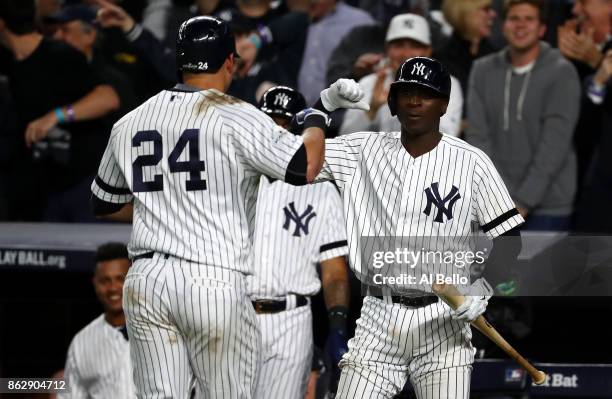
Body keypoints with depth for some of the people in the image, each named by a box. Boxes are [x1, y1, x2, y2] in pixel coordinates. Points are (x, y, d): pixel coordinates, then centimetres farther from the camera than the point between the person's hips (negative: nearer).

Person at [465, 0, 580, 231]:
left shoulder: (561, 73, -5)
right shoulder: (483, 71, 8)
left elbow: (554, 145, -11)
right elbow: (477, 136, 2)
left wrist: (523, 202, -15)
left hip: (547, 210, -3)